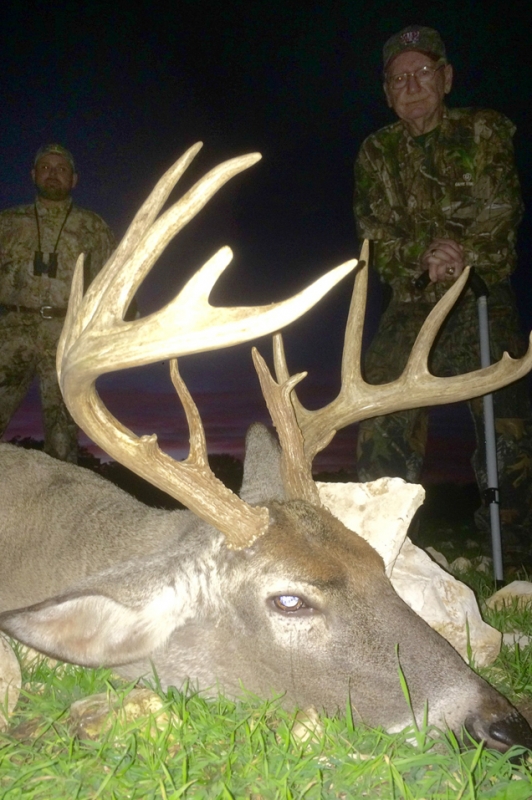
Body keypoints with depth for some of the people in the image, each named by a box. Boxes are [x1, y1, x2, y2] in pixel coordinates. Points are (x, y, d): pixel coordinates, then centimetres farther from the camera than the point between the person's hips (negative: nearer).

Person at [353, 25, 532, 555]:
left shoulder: (484, 131, 7)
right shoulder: (377, 153, 11)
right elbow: (373, 232, 0)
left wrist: (461, 250, -24)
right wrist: (421, 255, -21)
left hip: (482, 300, -1)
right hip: (410, 307, 2)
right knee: (384, 427, -10)